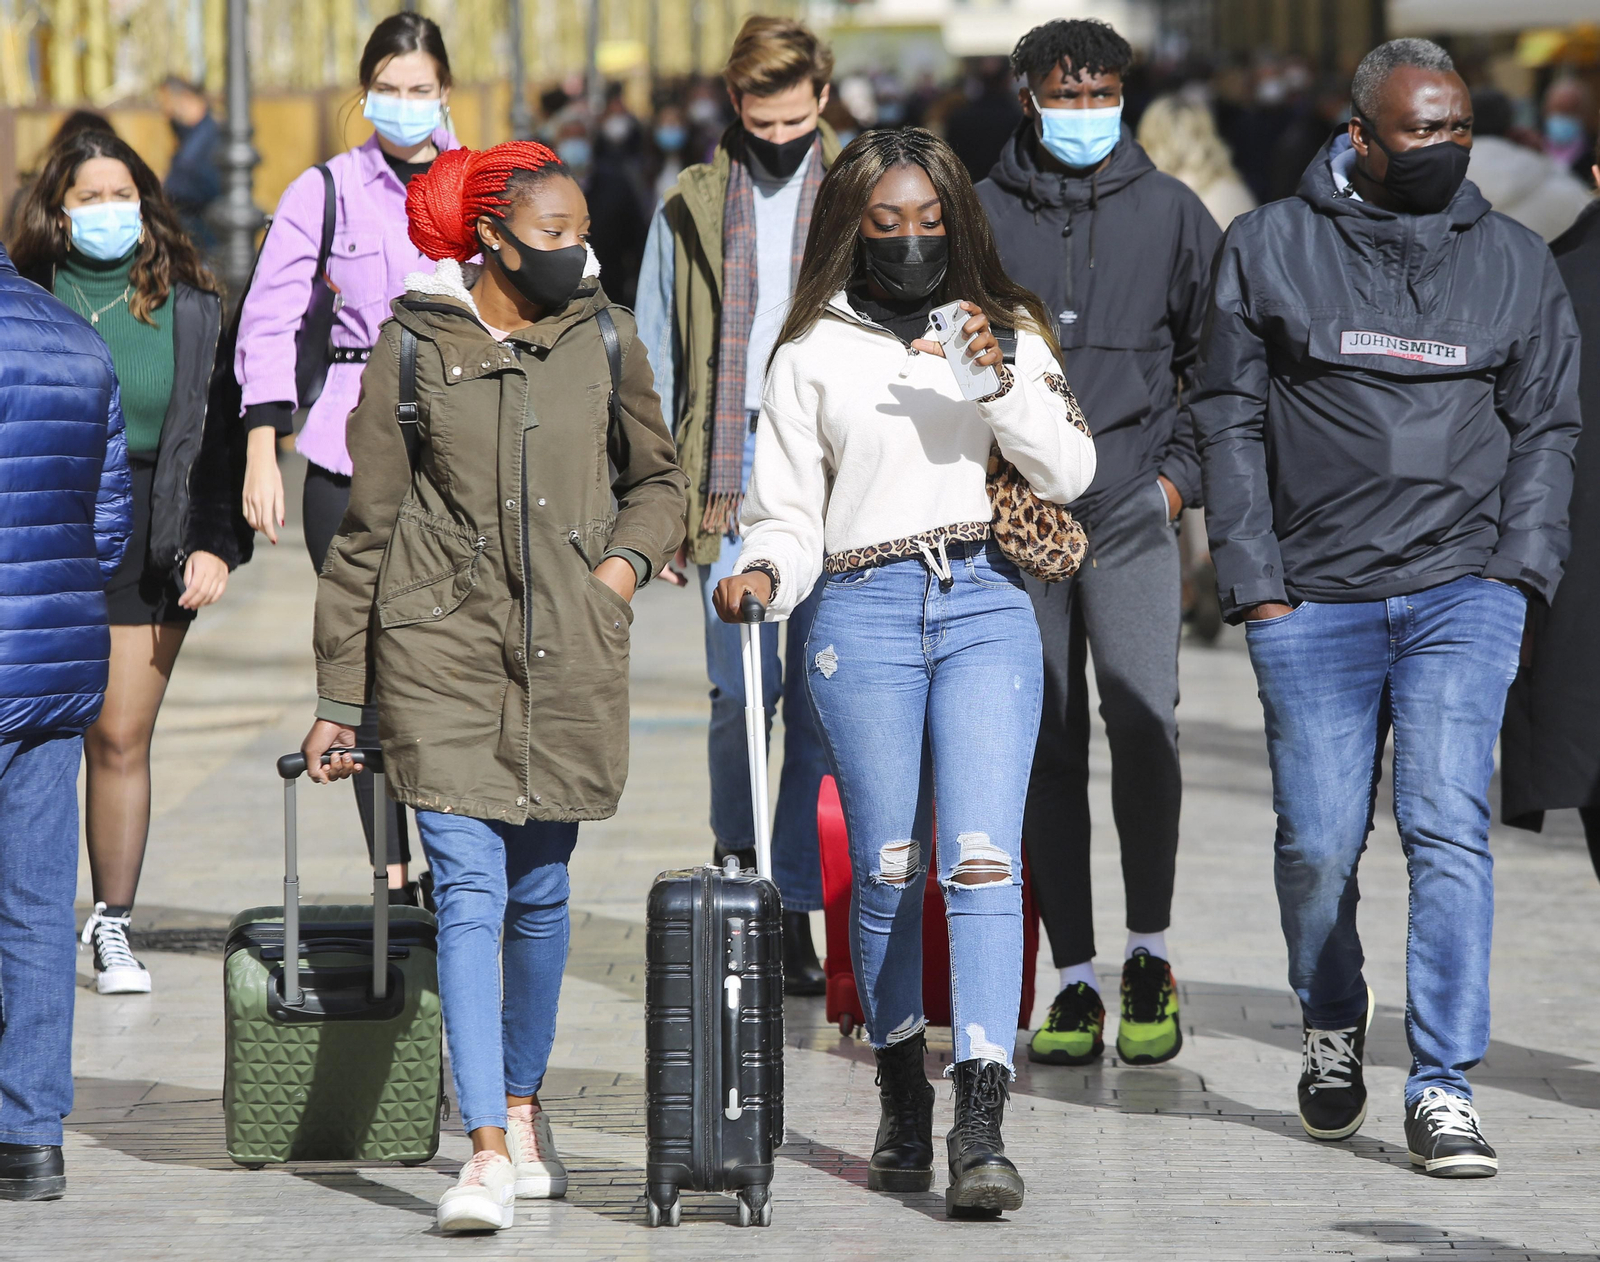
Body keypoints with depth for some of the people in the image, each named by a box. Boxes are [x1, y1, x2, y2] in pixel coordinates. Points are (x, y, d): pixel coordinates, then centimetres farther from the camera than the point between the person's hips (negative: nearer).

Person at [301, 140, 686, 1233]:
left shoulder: (601, 336, 6)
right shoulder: (414, 343, 0)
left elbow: (657, 478, 21)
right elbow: (367, 526, 4)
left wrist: (631, 558, -1)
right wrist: (338, 695, 5)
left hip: (570, 652, 2)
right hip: (443, 646, -2)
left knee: (541, 890, 10)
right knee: (469, 888, -10)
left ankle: (525, 1105, 29)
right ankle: (489, 1147, -13)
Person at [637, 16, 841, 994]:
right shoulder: (691, 210, 11)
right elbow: (657, 362, 12)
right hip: (733, 472, 0)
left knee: (823, 693, -3)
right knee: (743, 685, -8)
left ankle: (798, 910, 2)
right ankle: (737, 858, 16)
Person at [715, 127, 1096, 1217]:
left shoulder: (1008, 330, 13)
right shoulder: (815, 352, 11)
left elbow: (1069, 471, 4)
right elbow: (788, 509, 11)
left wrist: (1000, 381, -10)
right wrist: (764, 573, -9)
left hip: (986, 606, 0)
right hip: (863, 612, 1)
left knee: (982, 854, -14)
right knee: (887, 868, 2)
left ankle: (983, 1127, -21)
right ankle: (903, 1107, 17)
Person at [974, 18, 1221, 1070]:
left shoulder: (1171, 212, 7)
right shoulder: (982, 215, 7)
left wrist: (1181, 473, 3)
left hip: (1131, 511, -1)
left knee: (1143, 716, -17)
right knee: (1047, 747, 2)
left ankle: (1150, 955, -3)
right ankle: (1075, 981, 8)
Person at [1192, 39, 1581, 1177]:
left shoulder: (1515, 263, 10)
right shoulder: (1270, 249, 6)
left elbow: (1548, 429, 14)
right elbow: (1231, 421, 6)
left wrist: (1519, 572, 2)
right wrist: (1256, 581, -1)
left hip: (1461, 591, 0)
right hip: (1313, 603, 0)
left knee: (1448, 828, -14)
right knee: (1319, 845, 2)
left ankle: (1444, 1085, -11)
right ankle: (1331, 1028, 30)